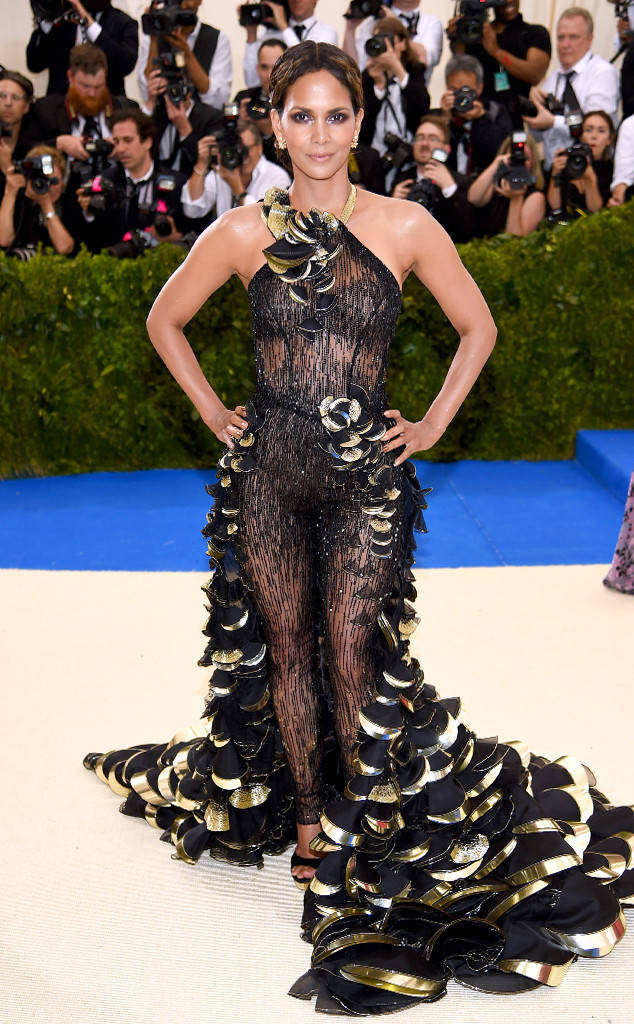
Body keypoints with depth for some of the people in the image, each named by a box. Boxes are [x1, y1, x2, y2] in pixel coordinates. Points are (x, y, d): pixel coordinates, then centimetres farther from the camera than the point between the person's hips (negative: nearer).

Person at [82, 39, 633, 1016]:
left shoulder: (405, 227, -3)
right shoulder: (244, 232, -1)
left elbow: (478, 326, 9)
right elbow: (165, 320, 13)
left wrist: (432, 424, 3)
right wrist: (215, 414, 7)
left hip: (365, 474, -1)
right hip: (268, 471, 2)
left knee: (351, 652, 0)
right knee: (285, 648, 10)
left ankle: (364, 819, 19)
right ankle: (304, 815, 26)